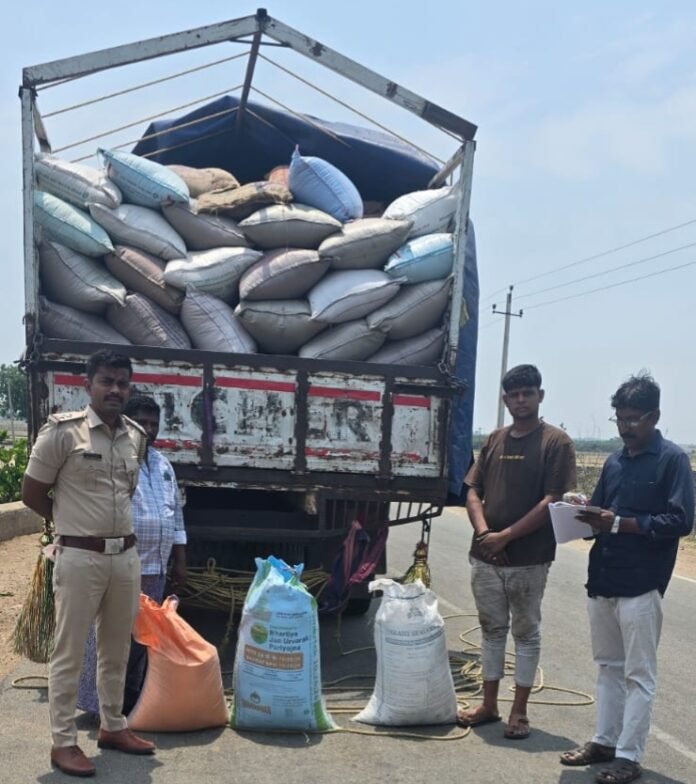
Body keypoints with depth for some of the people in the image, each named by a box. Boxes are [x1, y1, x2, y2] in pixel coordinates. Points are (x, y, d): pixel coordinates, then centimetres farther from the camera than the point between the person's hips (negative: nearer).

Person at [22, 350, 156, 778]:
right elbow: (32, 494, -3)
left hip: (126, 555, 6)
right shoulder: (63, 431, -10)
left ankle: (113, 726, 30)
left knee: (117, 649, 16)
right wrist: (76, 521, 6)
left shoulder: (136, 436, 7)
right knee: (70, 651, 2)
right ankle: (64, 742, 12)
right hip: (80, 557, -6)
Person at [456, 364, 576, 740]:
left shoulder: (556, 443, -7)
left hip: (529, 560, -5)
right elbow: (473, 492, 9)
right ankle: (489, 705, 25)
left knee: (526, 633, 7)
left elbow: (552, 503, -14)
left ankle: (519, 711, 17)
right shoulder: (494, 440, 9)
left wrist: (505, 536, -16)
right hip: (485, 557, 5)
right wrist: (484, 533, -9)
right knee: (492, 630, 14)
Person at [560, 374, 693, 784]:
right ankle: (605, 741, 25)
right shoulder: (614, 462, 13)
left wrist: (621, 523, -20)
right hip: (602, 579, 7)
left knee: (639, 674, 1)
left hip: (641, 585, -7)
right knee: (608, 666, 15)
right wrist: (588, 516, -7)